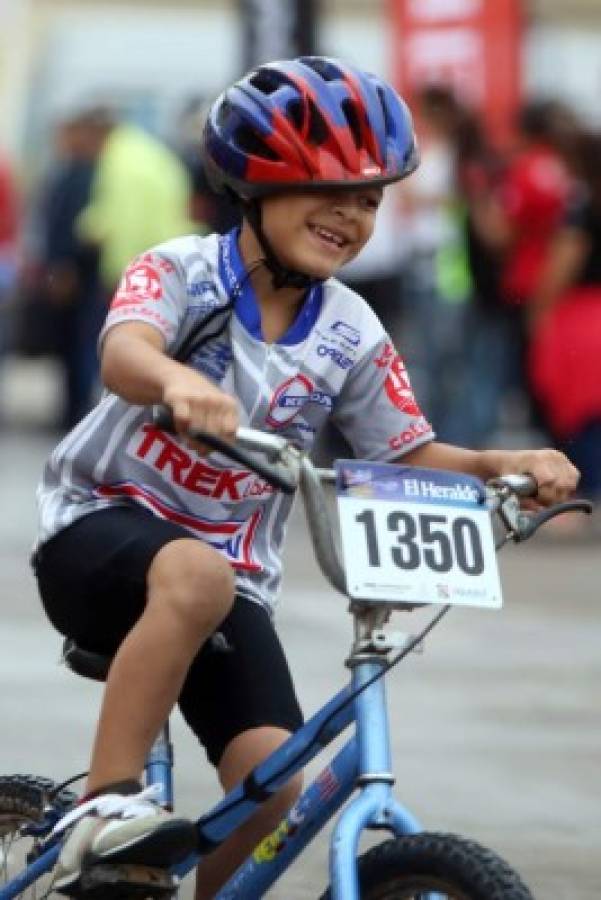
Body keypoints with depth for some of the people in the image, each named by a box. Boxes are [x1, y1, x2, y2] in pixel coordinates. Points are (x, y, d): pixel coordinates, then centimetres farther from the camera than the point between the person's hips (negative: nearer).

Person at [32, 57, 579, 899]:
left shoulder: (353, 337, 0)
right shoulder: (181, 271, -12)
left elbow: (412, 456, 4)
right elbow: (124, 353, -32)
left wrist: (505, 465, -18)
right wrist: (179, 380, -57)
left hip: (232, 570, 4)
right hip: (102, 529, -4)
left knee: (272, 774, -18)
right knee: (196, 574, -40)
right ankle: (105, 808, -34)